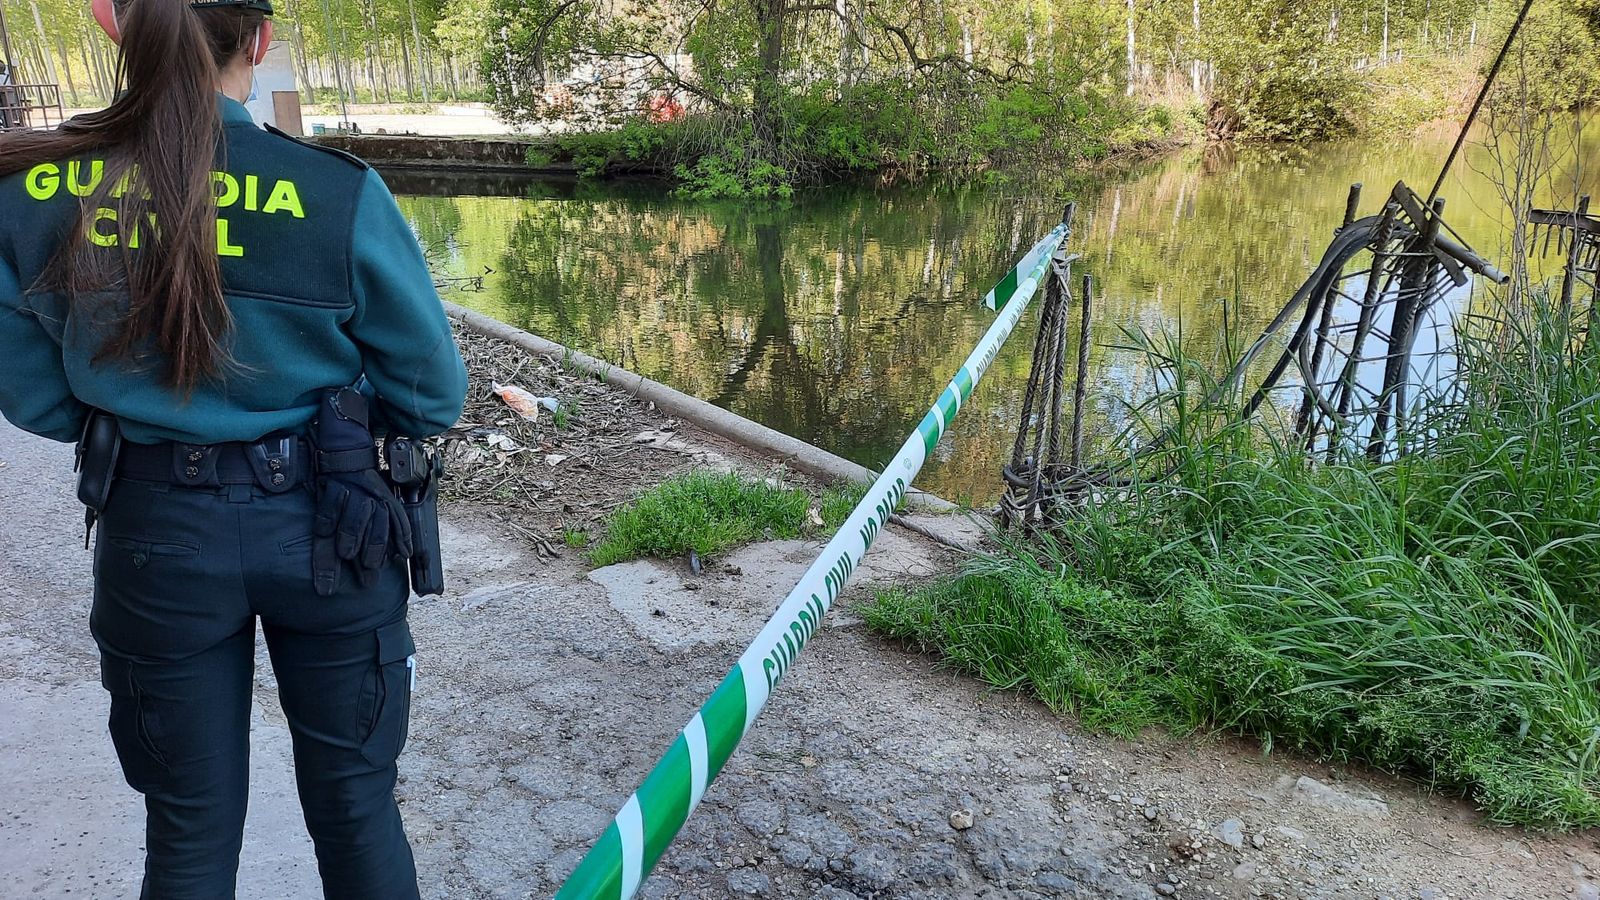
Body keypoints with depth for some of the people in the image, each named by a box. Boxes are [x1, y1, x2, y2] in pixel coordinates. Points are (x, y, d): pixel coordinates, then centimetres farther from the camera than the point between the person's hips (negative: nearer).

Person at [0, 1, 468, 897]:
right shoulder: (339, 193, -17)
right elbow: (433, 397, -10)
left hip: (155, 530, 2)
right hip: (321, 522, -1)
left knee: (190, 827, 21)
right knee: (355, 802, 19)